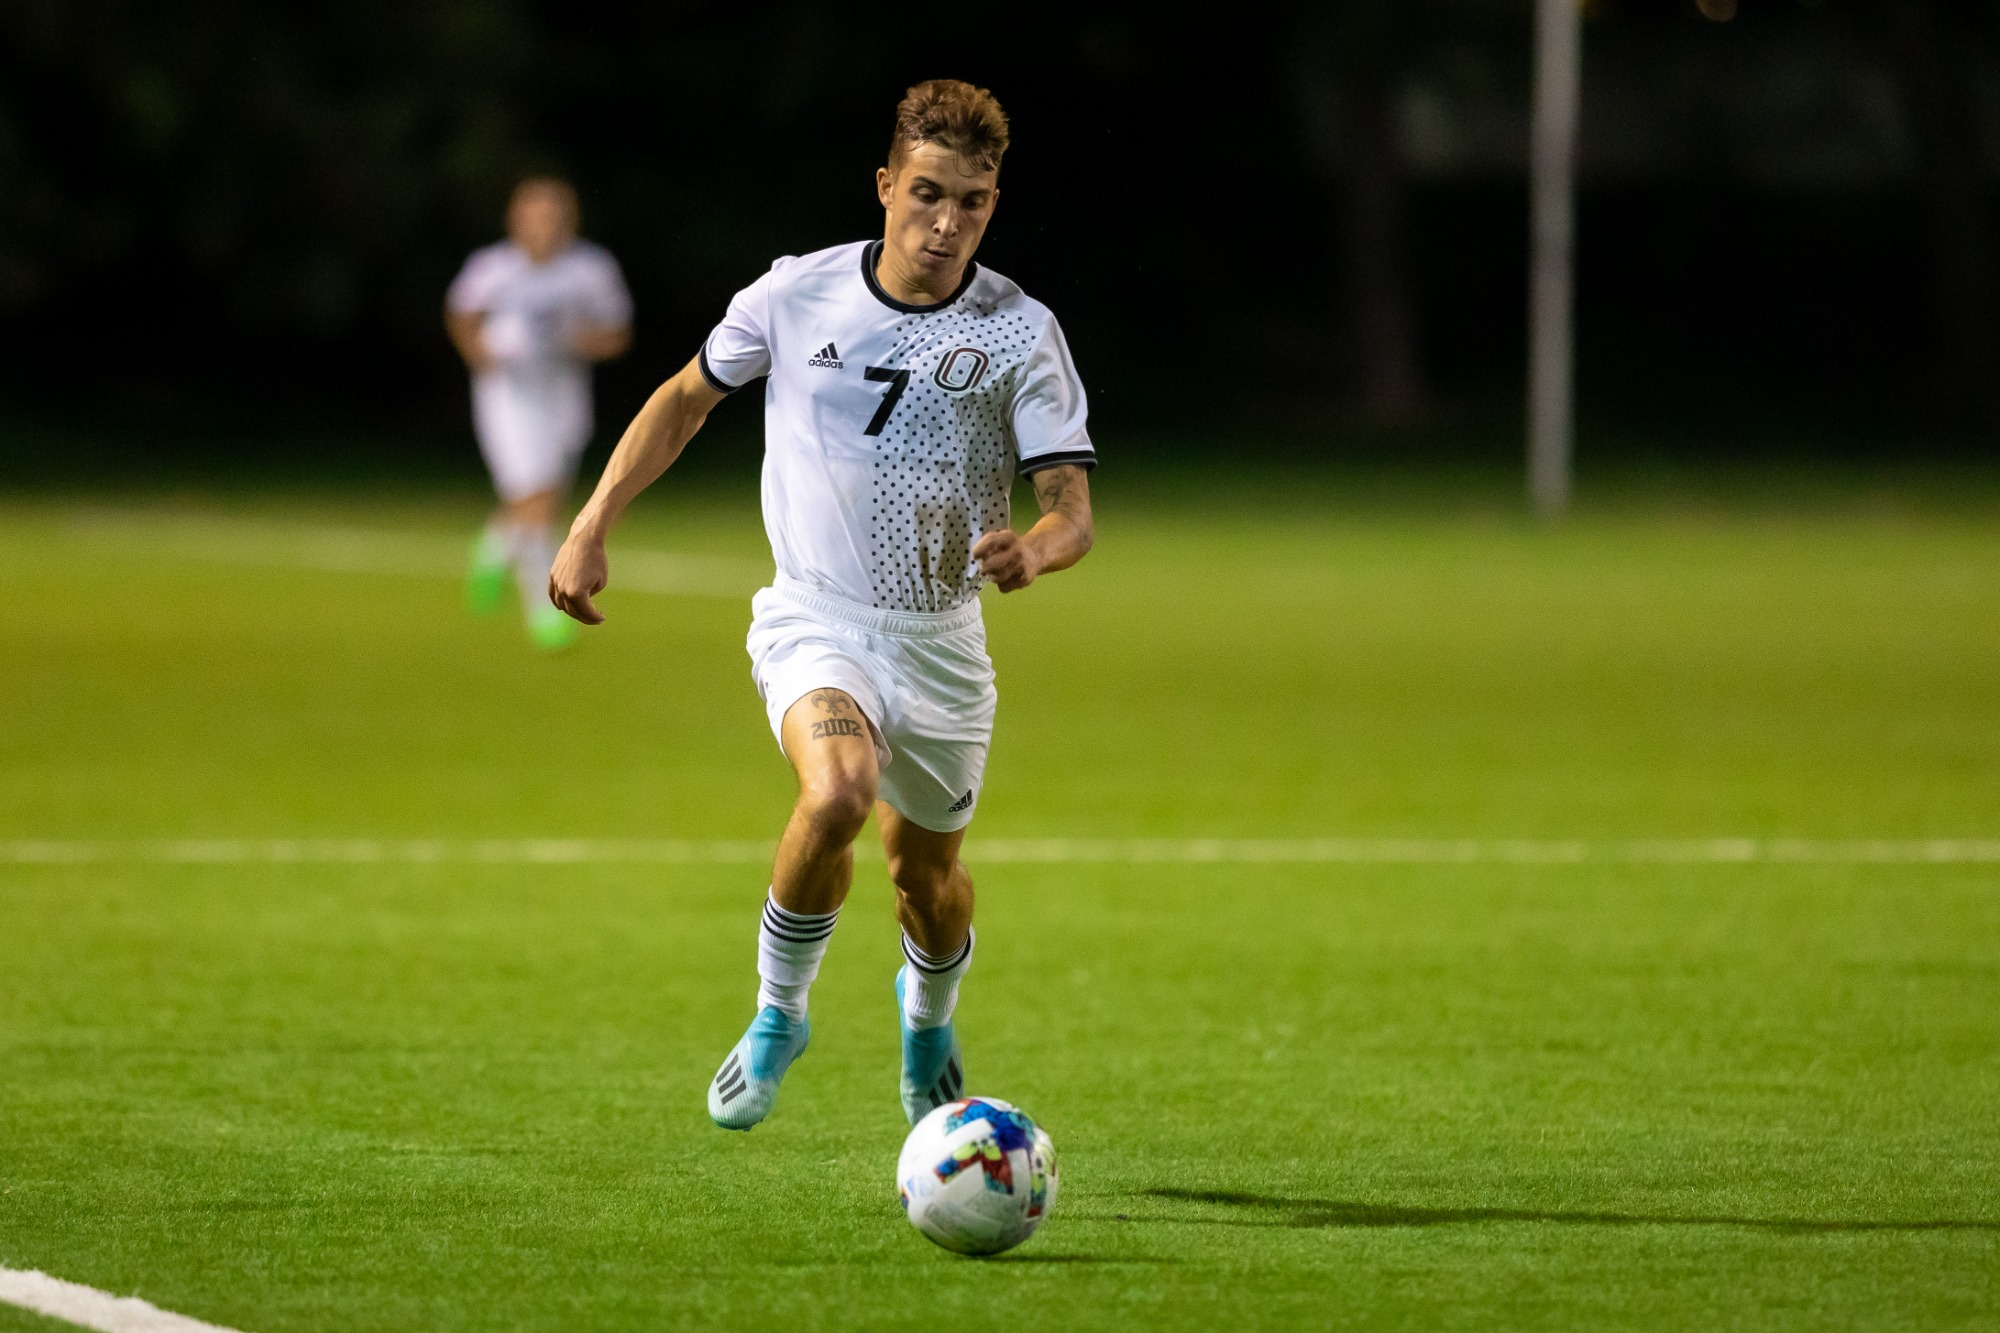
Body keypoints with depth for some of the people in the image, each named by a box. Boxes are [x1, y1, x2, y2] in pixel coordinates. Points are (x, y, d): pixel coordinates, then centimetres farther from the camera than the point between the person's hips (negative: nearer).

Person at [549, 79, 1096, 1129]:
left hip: (941, 638, 2)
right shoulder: (797, 295, -6)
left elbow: (1072, 508, -10)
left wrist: (1034, 550, -34)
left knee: (927, 875, 13)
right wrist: (592, 525, 5)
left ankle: (927, 1017, 50)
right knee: (837, 792, -31)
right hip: (814, 620, -2)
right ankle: (776, 1015, -7)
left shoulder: (1021, 333, -8)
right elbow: (688, 395, 12)